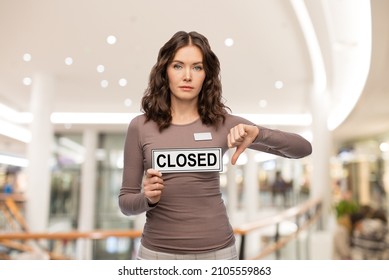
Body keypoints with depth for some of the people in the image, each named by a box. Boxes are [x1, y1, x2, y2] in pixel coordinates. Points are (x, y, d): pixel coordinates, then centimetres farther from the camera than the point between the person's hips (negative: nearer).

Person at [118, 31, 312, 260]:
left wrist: (257, 134, -22)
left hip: (216, 251, 1)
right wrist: (147, 198, -21)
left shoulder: (223, 123, -4)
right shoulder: (140, 126, -5)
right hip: (158, 251, 0)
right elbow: (126, 201, 1)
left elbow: (303, 148, -4)